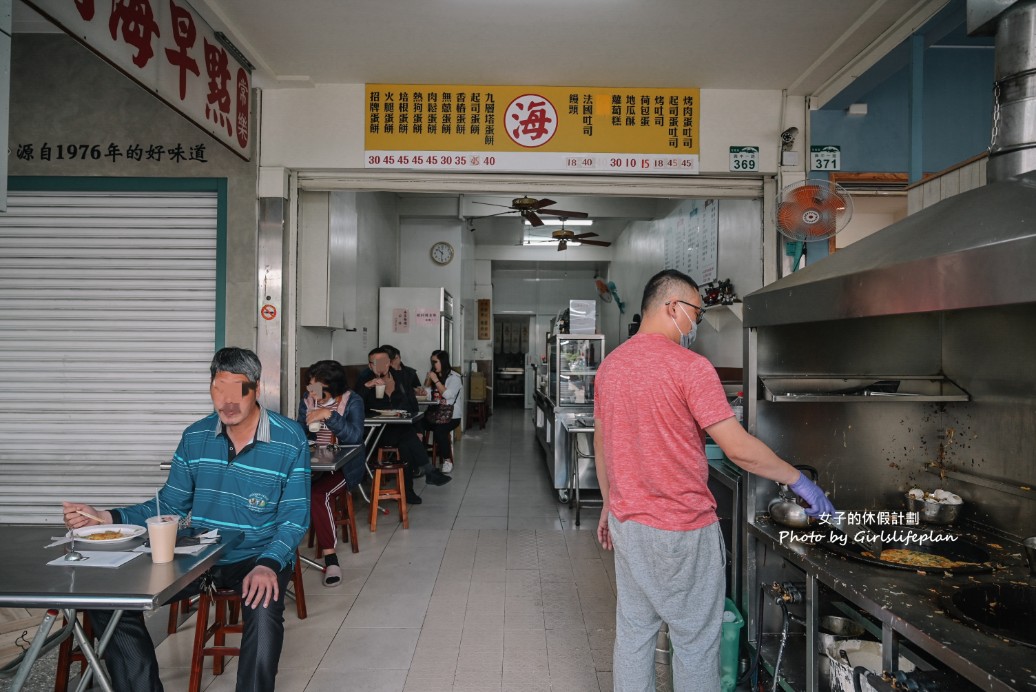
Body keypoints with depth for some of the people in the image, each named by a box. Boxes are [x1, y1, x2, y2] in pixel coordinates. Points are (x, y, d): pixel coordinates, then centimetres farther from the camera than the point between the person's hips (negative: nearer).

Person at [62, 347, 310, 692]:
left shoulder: (290, 440, -11)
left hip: (258, 557, -4)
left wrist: (268, 565, -29)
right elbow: (169, 505, 9)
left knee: (264, 610, -36)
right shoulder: (195, 437, 3)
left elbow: (294, 518, -11)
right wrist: (104, 518, -5)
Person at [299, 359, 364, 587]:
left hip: (345, 466, -4)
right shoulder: (307, 401, 5)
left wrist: (328, 415, -29)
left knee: (318, 493, -31)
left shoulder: (352, 402, -7)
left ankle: (330, 557, -23)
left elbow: (355, 437, -21)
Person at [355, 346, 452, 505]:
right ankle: (428, 471, -24)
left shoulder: (399, 377, 11)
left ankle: (407, 490, -25)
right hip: (378, 431, -3)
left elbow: (413, 404, 12)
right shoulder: (365, 380, 2)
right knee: (408, 435, -32)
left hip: (403, 428, 3)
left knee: (406, 444, -30)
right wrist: (367, 386, -27)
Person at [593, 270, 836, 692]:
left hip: (626, 521, 7)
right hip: (681, 529, -7)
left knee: (633, 630, 16)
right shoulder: (689, 366, -16)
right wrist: (798, 481, -4)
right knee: (695, 640, 9)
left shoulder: (610, 364, 5)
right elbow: (739, 449, -17)